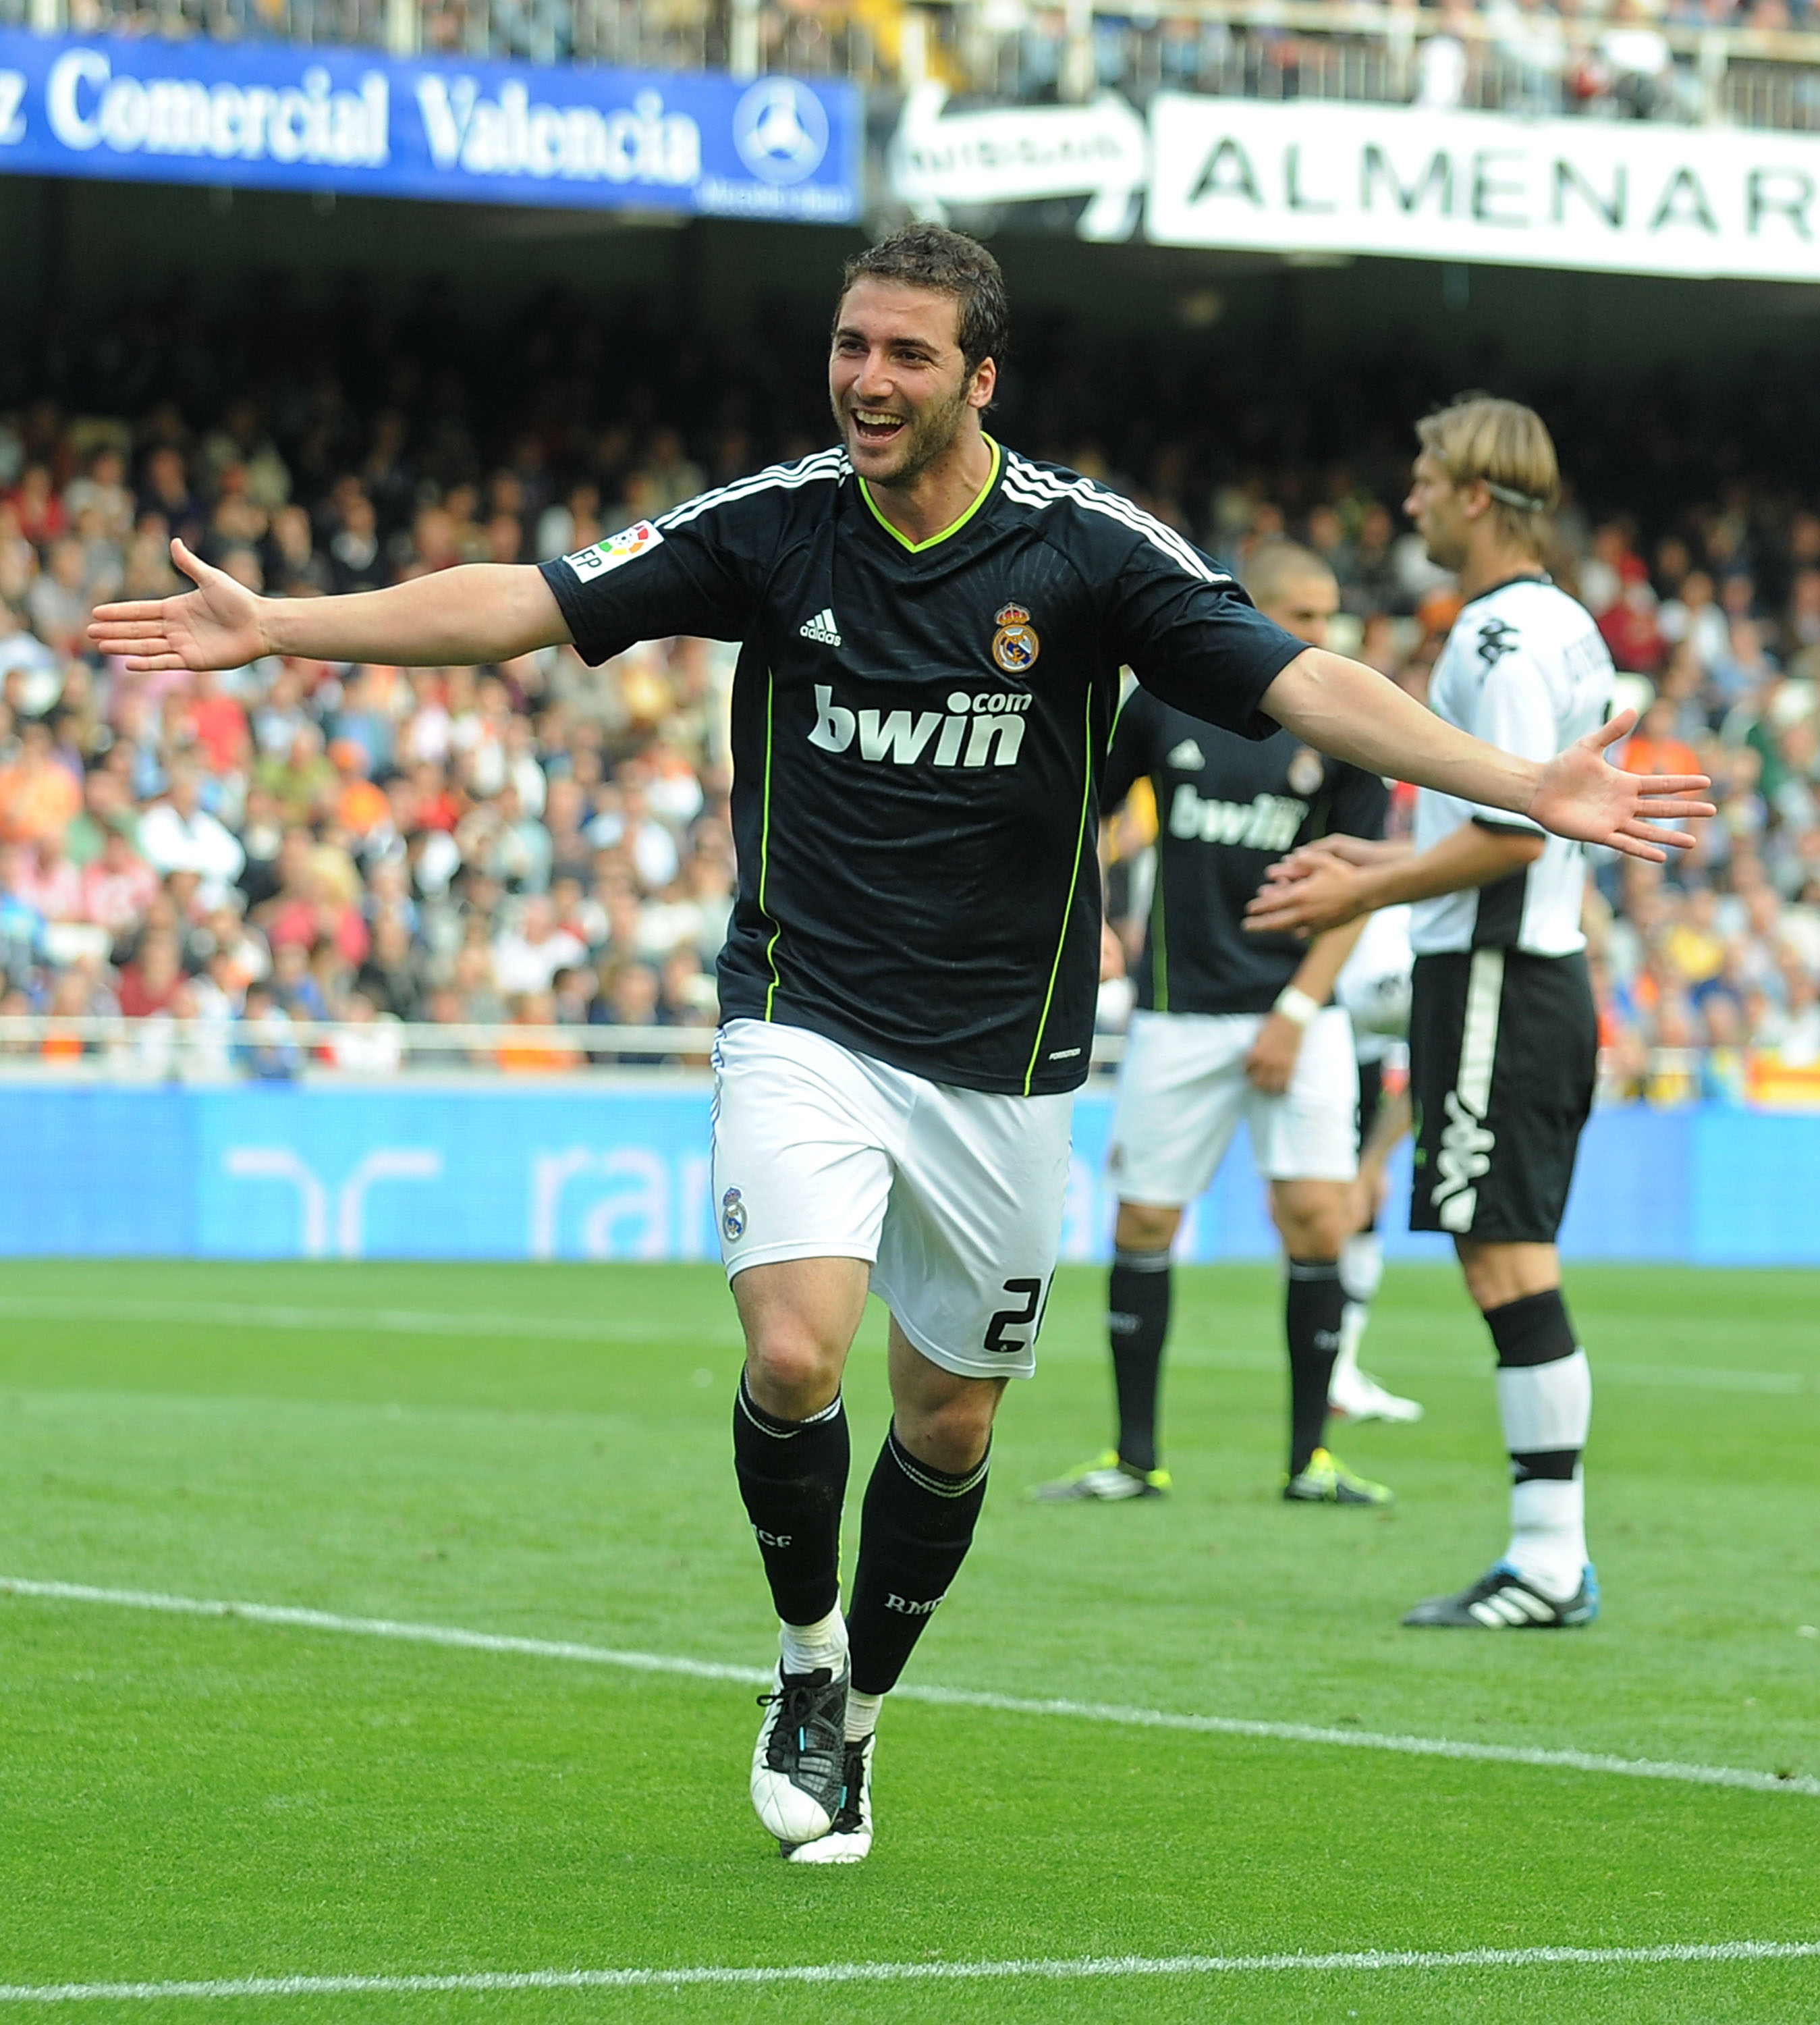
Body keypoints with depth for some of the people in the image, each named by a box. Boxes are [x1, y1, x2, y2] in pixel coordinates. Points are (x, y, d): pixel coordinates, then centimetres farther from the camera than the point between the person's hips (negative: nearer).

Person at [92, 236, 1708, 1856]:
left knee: (949, 1421, 9)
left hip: (1002, 1060, 1)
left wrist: (1529, 786, -24)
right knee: (793, 1355, -21)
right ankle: (806, 1658, 6)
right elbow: (528, 605, -4)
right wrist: (275, 626, -12)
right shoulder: (772, 526, -5)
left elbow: (1300, 683, -13)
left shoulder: (1089, 549, -8)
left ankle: (857, 1718, 33)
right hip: (805, 1027, -1)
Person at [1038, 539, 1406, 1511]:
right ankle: (1135, 1457, 13)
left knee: (1317, 1218, -12)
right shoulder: (1163, 705, 2)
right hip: (1179, 1011, 1)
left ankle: (1308, 1456, 1)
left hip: (1296, 1011, -1)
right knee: (1143, 1223, 1)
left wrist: (1297, 1011, -8)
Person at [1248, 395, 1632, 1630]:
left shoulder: (1505, 635, -14)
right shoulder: (1562, 626, 17)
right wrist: (1374, 863, 22)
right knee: (1516, 1269, 10)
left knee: (1509, 1262, -9)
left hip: (1496, 978, -10)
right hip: (1543, 969, 10)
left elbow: (1514, 833, -20)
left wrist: (1361, 896, -13)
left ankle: (1549, 1563, -10)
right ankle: (1555, 1559, 10)